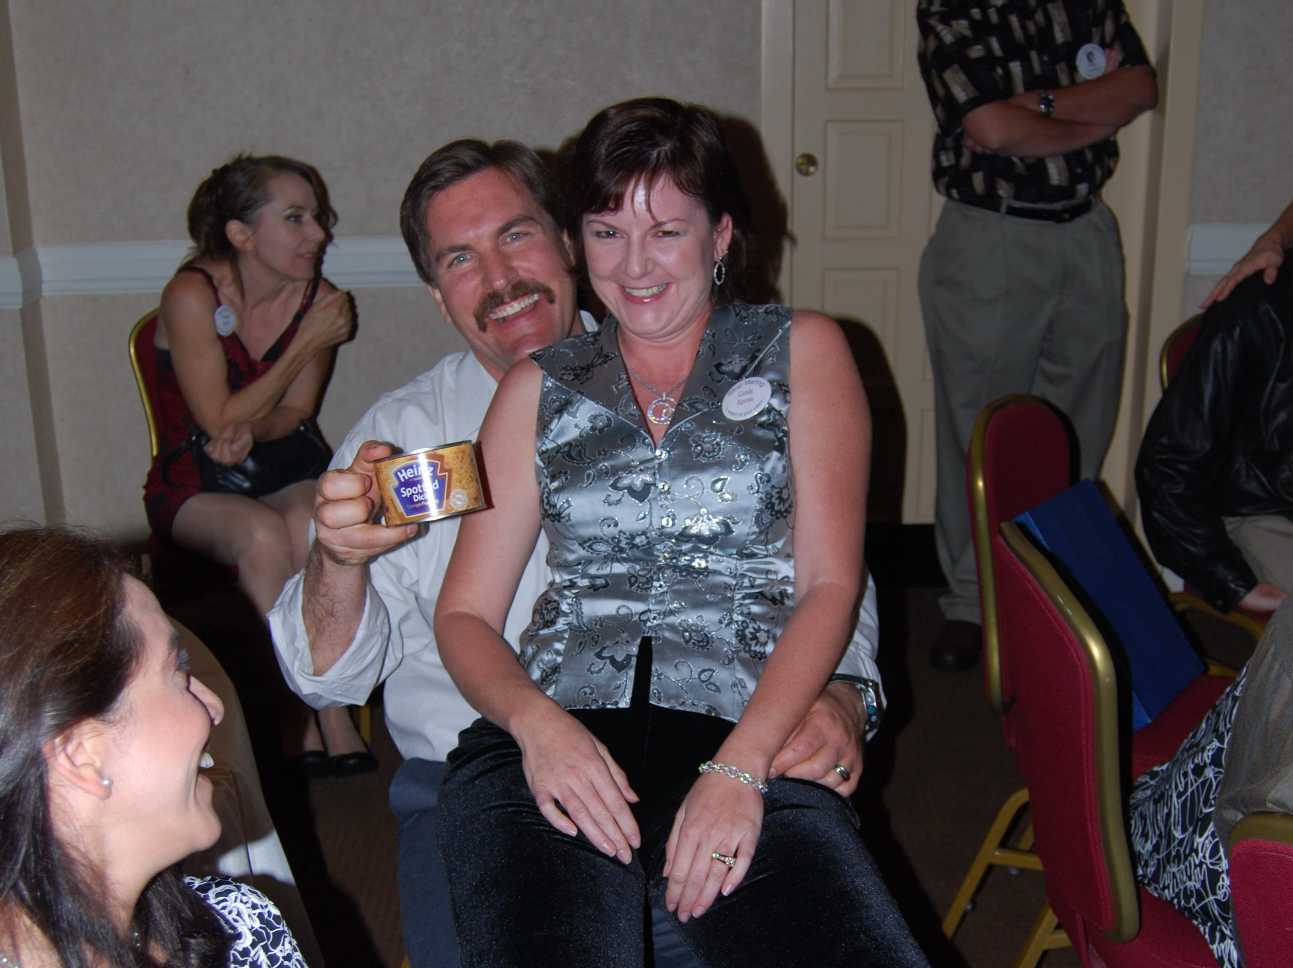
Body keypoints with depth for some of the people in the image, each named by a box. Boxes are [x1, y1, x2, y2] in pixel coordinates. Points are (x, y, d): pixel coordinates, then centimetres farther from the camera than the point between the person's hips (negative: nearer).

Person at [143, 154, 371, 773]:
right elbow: (218, 420, -15)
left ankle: (319, 714, -26)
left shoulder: (318, 299, -4)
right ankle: (329, 712, -22)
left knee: (309, 525, -32)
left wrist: (251, 429, -23)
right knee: (262, 534, -33)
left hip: (284, 469, 2)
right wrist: (306, 345, -17)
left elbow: (295, 412, 1)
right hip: (195, 487, -2)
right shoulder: (192, 294, -15)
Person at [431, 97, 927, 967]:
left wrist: (739, 767, -10)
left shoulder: (803, 352, 16)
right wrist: (534, 720, -7)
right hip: (553, 740, 1)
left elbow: (830, 584, 5)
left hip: (750, 736, 0)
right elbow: (464, 613, 16)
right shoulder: (540, 388, 21)